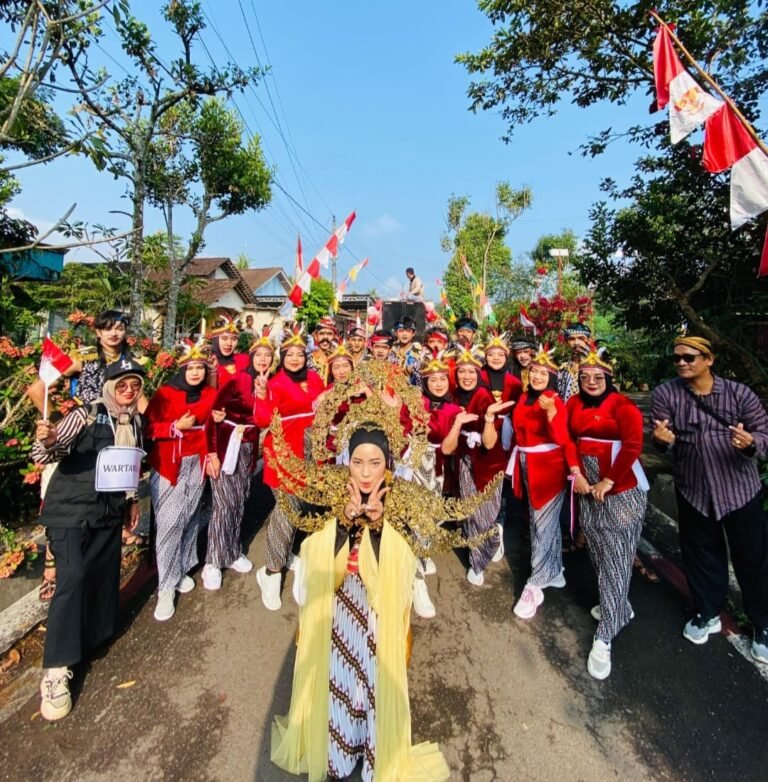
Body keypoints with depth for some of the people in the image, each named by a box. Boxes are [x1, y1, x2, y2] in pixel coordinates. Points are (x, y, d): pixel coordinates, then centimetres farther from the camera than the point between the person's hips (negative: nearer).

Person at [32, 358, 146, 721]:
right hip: (71, 509, -6)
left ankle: (94, 635, 37)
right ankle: (56, 670, -2)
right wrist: (45, 441, -41)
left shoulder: (136, 421, 2)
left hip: (110, 511, 6)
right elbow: (44, 455, -18)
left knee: (104, 574, 14)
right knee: (72, 578, -13)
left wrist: (132, 499, 14)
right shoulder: (86, 415, -16)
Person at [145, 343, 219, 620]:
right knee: (169, 523, -5)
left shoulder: (210, 394, 4)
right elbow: (148, 429, -9)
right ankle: (166, 588, 7)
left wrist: (212, 455, 9)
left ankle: (182, 570, 27)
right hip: (168, 465, -4)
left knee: (189, 518, 9)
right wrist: (176, 427, -20)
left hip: (196, 464, 4)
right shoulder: (165, 394, -8)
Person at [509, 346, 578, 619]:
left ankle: (535, 585, 9)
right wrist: (516, 460, 7)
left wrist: (550, 411, -40)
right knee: (539, 521, 17)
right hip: (528, 467, 7)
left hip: (550, 468, -7)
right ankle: (553, 571, 35)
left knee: (543, 525, -1)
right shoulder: (524, 398, 5)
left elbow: (560, 438, -26)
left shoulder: (554, 401, -15)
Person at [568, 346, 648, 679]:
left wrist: (608, 482, -18)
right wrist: (576, 473, -3)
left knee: (615, 559, -1)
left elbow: (633, 446, -18)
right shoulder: (574, 404, 6)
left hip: (621, 489, -5)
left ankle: (604, 638, 6)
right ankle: (618, 606, 39)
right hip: (587, 487, 6)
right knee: (597, 553, 14)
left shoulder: (622, 405, -10)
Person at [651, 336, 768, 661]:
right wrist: (663, 439, -32)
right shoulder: (665, 394, -7)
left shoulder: (739, 393, -9)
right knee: (701, 554, 16)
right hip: (692, 490, 1)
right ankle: (707, 613, 36)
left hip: (740, 488, -1)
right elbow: (663, 440, -8)